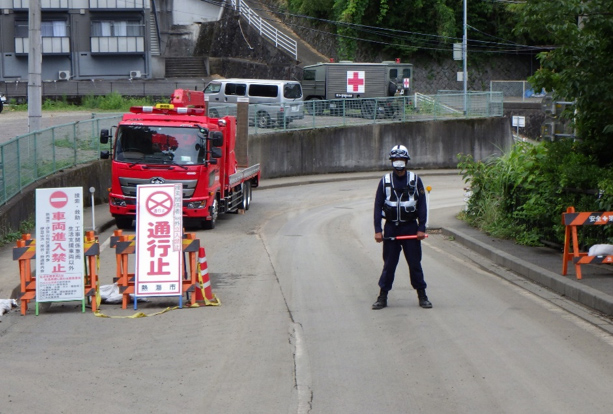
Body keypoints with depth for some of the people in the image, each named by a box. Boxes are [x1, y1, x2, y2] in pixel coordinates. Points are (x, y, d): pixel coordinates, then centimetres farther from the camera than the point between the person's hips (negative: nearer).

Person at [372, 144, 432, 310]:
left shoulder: (415, 180, 2)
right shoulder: (385, 181, 4)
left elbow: (422, 205, 3)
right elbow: (378, 206, 4)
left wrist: (421, 228, -5)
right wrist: (377, 230, -3)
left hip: (410, 227, 0)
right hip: (391, 228, 1)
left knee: (415, 263, 2)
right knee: (389, 264, 2)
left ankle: (422, 296, 10)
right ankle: (382, 296, 8)